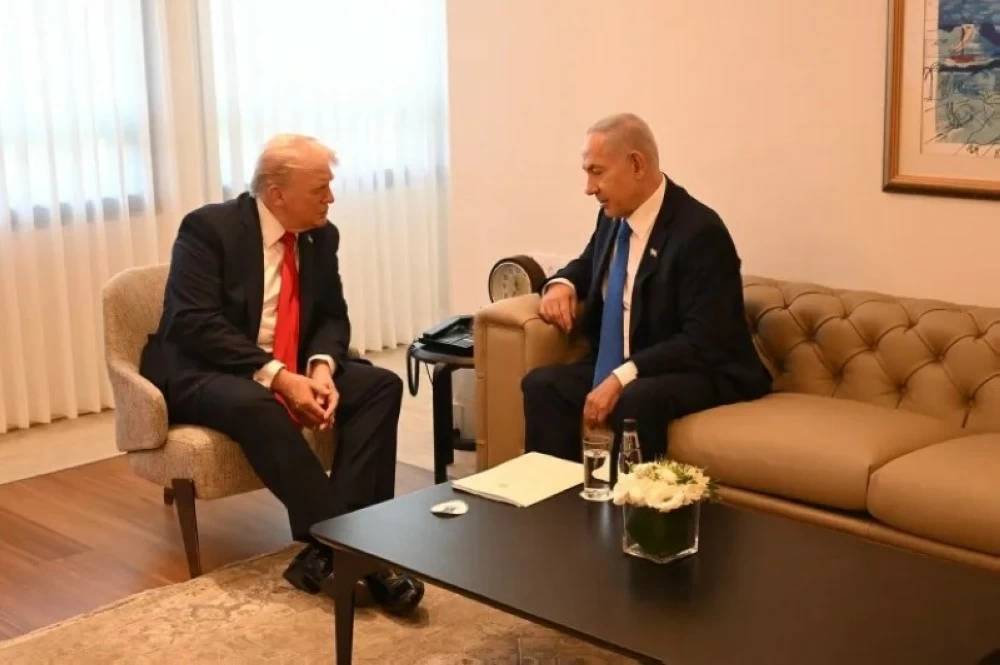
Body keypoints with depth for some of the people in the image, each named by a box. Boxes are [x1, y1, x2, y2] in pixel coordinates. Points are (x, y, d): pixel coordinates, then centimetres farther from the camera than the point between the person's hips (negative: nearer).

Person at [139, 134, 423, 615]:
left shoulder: (321, 236, 4)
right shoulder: (209, 228, -14)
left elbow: (332, 316, 6)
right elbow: (196, 324, -23)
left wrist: (321, 367, -17)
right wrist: (276, 377, -31)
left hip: (292, 371, 6)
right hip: (201, 373, -6)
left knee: (381, 385, -16)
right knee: (256, 406, -39)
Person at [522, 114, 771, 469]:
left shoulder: (699, 231, -21)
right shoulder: (615, 216, 3)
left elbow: (703, 342, -26)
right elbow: (588, 265, 25)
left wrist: (622, 378, -33)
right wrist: (561, 284, 0)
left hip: (702, 374, -7)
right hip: (619, 368, 8)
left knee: (633, 401, -37)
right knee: (542, 384, -14)